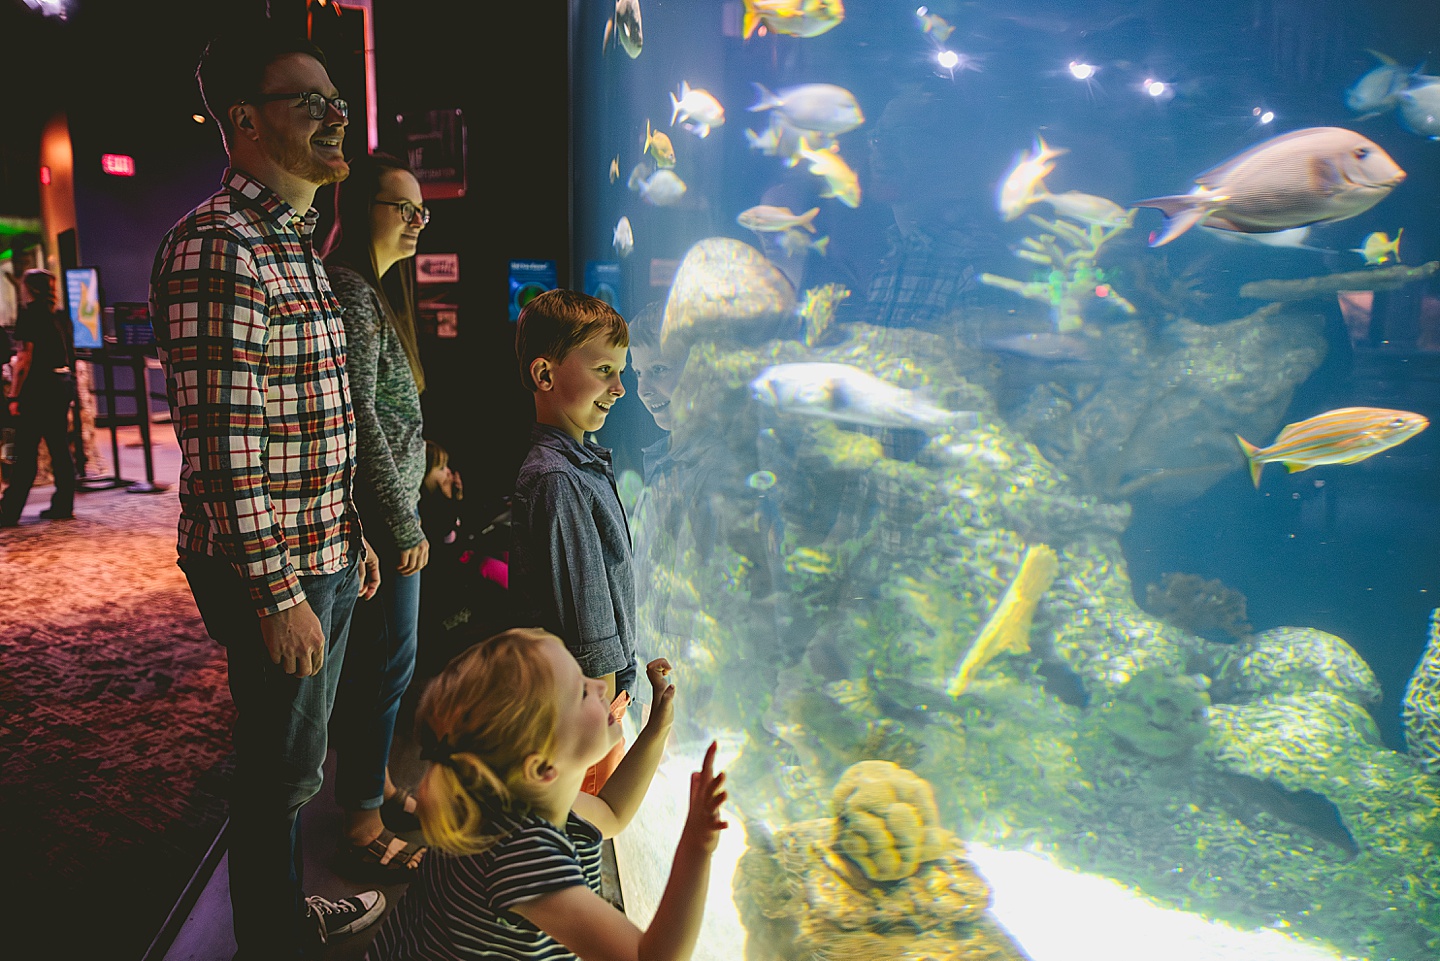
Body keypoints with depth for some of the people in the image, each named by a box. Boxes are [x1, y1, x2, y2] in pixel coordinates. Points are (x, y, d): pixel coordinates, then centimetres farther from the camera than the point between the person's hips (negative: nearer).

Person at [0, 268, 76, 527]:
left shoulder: (29, 314, -8)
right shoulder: (60, 315, 12)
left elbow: (25, 357, -13)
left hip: (39, 386, -7)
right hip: (63, 383, 7)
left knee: (27, 450, -4)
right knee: (60, 447, 10)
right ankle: (63, 505, 12)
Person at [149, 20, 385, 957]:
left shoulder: (298, 245, 14)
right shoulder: (216, 248, -18)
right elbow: (221, 445, -23)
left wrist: (352, 537, 17)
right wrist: (278, 594, -22)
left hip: (324, 555, 9)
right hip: (271, 568, -9)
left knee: (296, 761, 23)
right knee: (280, 770, 8)